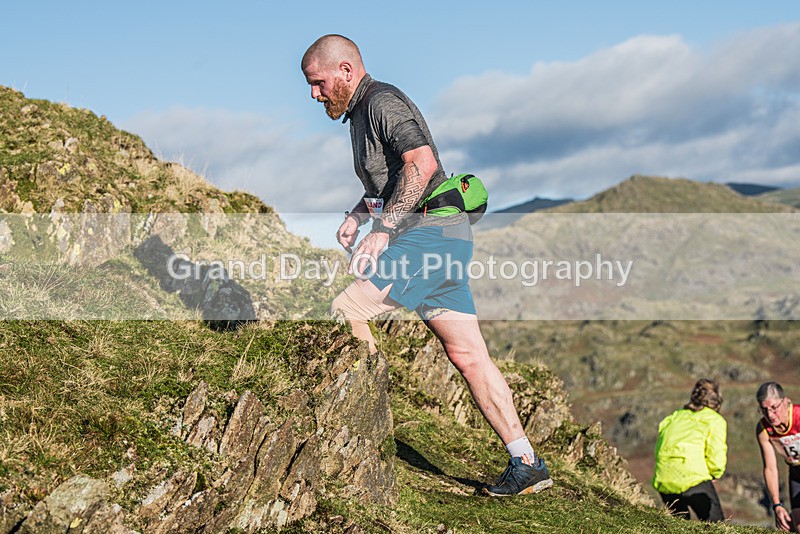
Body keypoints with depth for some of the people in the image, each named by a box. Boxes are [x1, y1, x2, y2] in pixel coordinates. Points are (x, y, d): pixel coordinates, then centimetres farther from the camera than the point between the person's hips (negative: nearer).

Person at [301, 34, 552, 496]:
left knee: (346, 313, -13)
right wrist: (357, 215, 18)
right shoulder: (362, 111, 24)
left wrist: (382, 230, -24)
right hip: (444, 239, 10)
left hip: (428, 232, -10)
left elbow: (422, 164, -23)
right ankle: (526, 464, 6)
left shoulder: (382, 101, -7)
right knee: (468, 355, 6)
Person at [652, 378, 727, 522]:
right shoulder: (715, 420, 6)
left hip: (663, 483, 5)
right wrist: (714, 474, 17)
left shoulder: (675, 416, 22)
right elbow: (716, 458, -3)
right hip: (692, 480, -5)